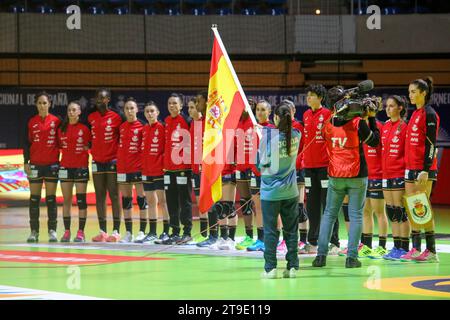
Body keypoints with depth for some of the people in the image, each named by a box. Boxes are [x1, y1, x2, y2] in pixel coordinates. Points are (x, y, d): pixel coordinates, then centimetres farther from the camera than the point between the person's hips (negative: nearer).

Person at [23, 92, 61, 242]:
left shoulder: (56, 121, 1)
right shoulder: (31, 122, 4)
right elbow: (26, 143, 6)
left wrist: (61, 159, 0)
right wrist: (26, 162, 0)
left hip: (52, 164, -1)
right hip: (35, 164, 1)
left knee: (51, 198, 0)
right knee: (34, 198, 2)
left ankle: (52, 231, 3)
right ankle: (34, 231, 6)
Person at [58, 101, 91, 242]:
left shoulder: (84, 129, -1)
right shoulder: (62, 129, 7)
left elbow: (91, 145, 5)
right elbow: (59, 146, 14)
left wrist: (85, 148, -9)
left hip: (81, 167, -3)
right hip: (65, 167, 3)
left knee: (81, 200, -3)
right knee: (66, 200, 4)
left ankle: (81, 232, -1)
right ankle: (67, 231, 8)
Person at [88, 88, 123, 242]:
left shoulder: (116, 117, -4)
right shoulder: (91, 117, 7)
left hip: (112, 161, -5)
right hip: (97, 161, 5)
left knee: (114, 195, -4)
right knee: (99, 196, 5)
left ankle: (116, 231, -5)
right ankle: (102, 231, 9)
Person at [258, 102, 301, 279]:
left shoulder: (268, 135, -13)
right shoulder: (296, 135, -2)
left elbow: (261, 162, -9)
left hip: (270, 190, -3)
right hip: (290, 191, 3)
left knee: (270, 230, 3)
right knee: (291, 230, 10)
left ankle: (270, 268, 1)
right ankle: (292, 267, 10)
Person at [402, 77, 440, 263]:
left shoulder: (429, 114, -10)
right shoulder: (415, 114, 16)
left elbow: (431, 144, -15)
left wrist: (425, 170, -20)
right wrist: (408, 167, 17)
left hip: (423, 169, -9)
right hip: (410, 167, 9)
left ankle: (431, 251, -4)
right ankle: (416, 250, 11)